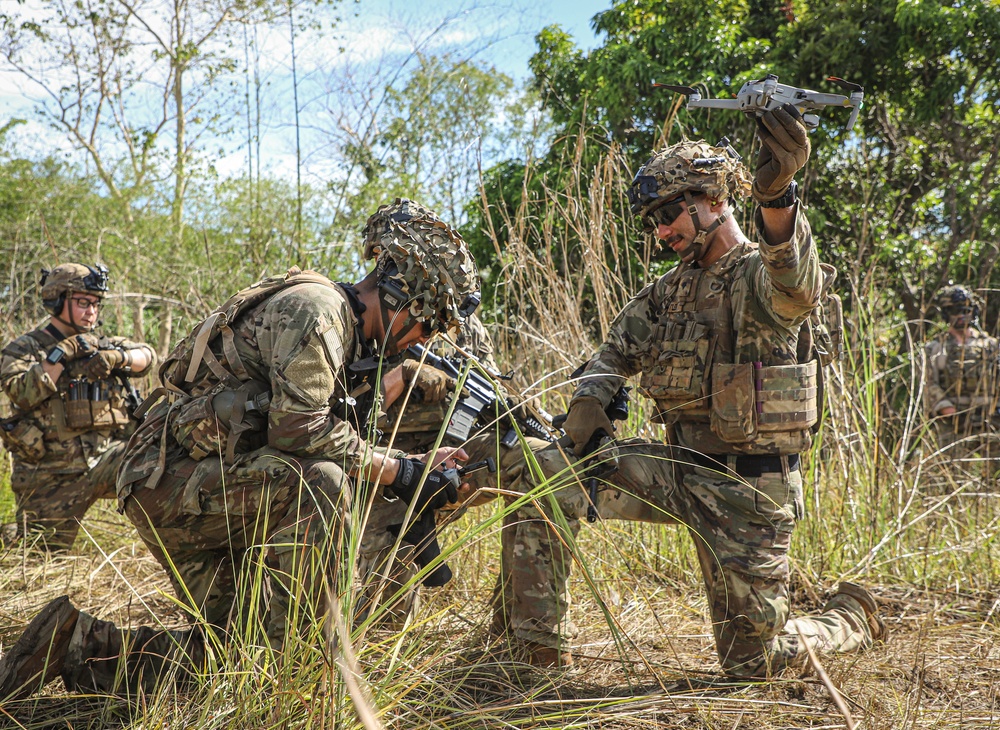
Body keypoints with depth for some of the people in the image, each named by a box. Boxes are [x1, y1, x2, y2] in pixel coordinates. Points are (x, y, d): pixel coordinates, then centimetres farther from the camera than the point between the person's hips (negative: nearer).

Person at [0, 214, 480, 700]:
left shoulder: (353, 341, 17)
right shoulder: (316, 307, -14)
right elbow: (298, 430, -24)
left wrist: (422, 471, 8)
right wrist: (398, 471, -15)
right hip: (174, 479, -10)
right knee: (322, 484, -30)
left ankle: (77, 642, 16)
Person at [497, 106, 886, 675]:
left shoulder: (758, 274, -13)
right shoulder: (671, 289, 10)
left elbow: (797, 287, -38)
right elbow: (616, 355, 16)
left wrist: (777, 192, -59)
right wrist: (590, 413, -9)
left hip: (748, 489, -6)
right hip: (678, 471, 6)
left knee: (753, 662, 1)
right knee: (547, 478, -11)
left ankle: (853, 618, 33)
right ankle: (543, 652, -2)